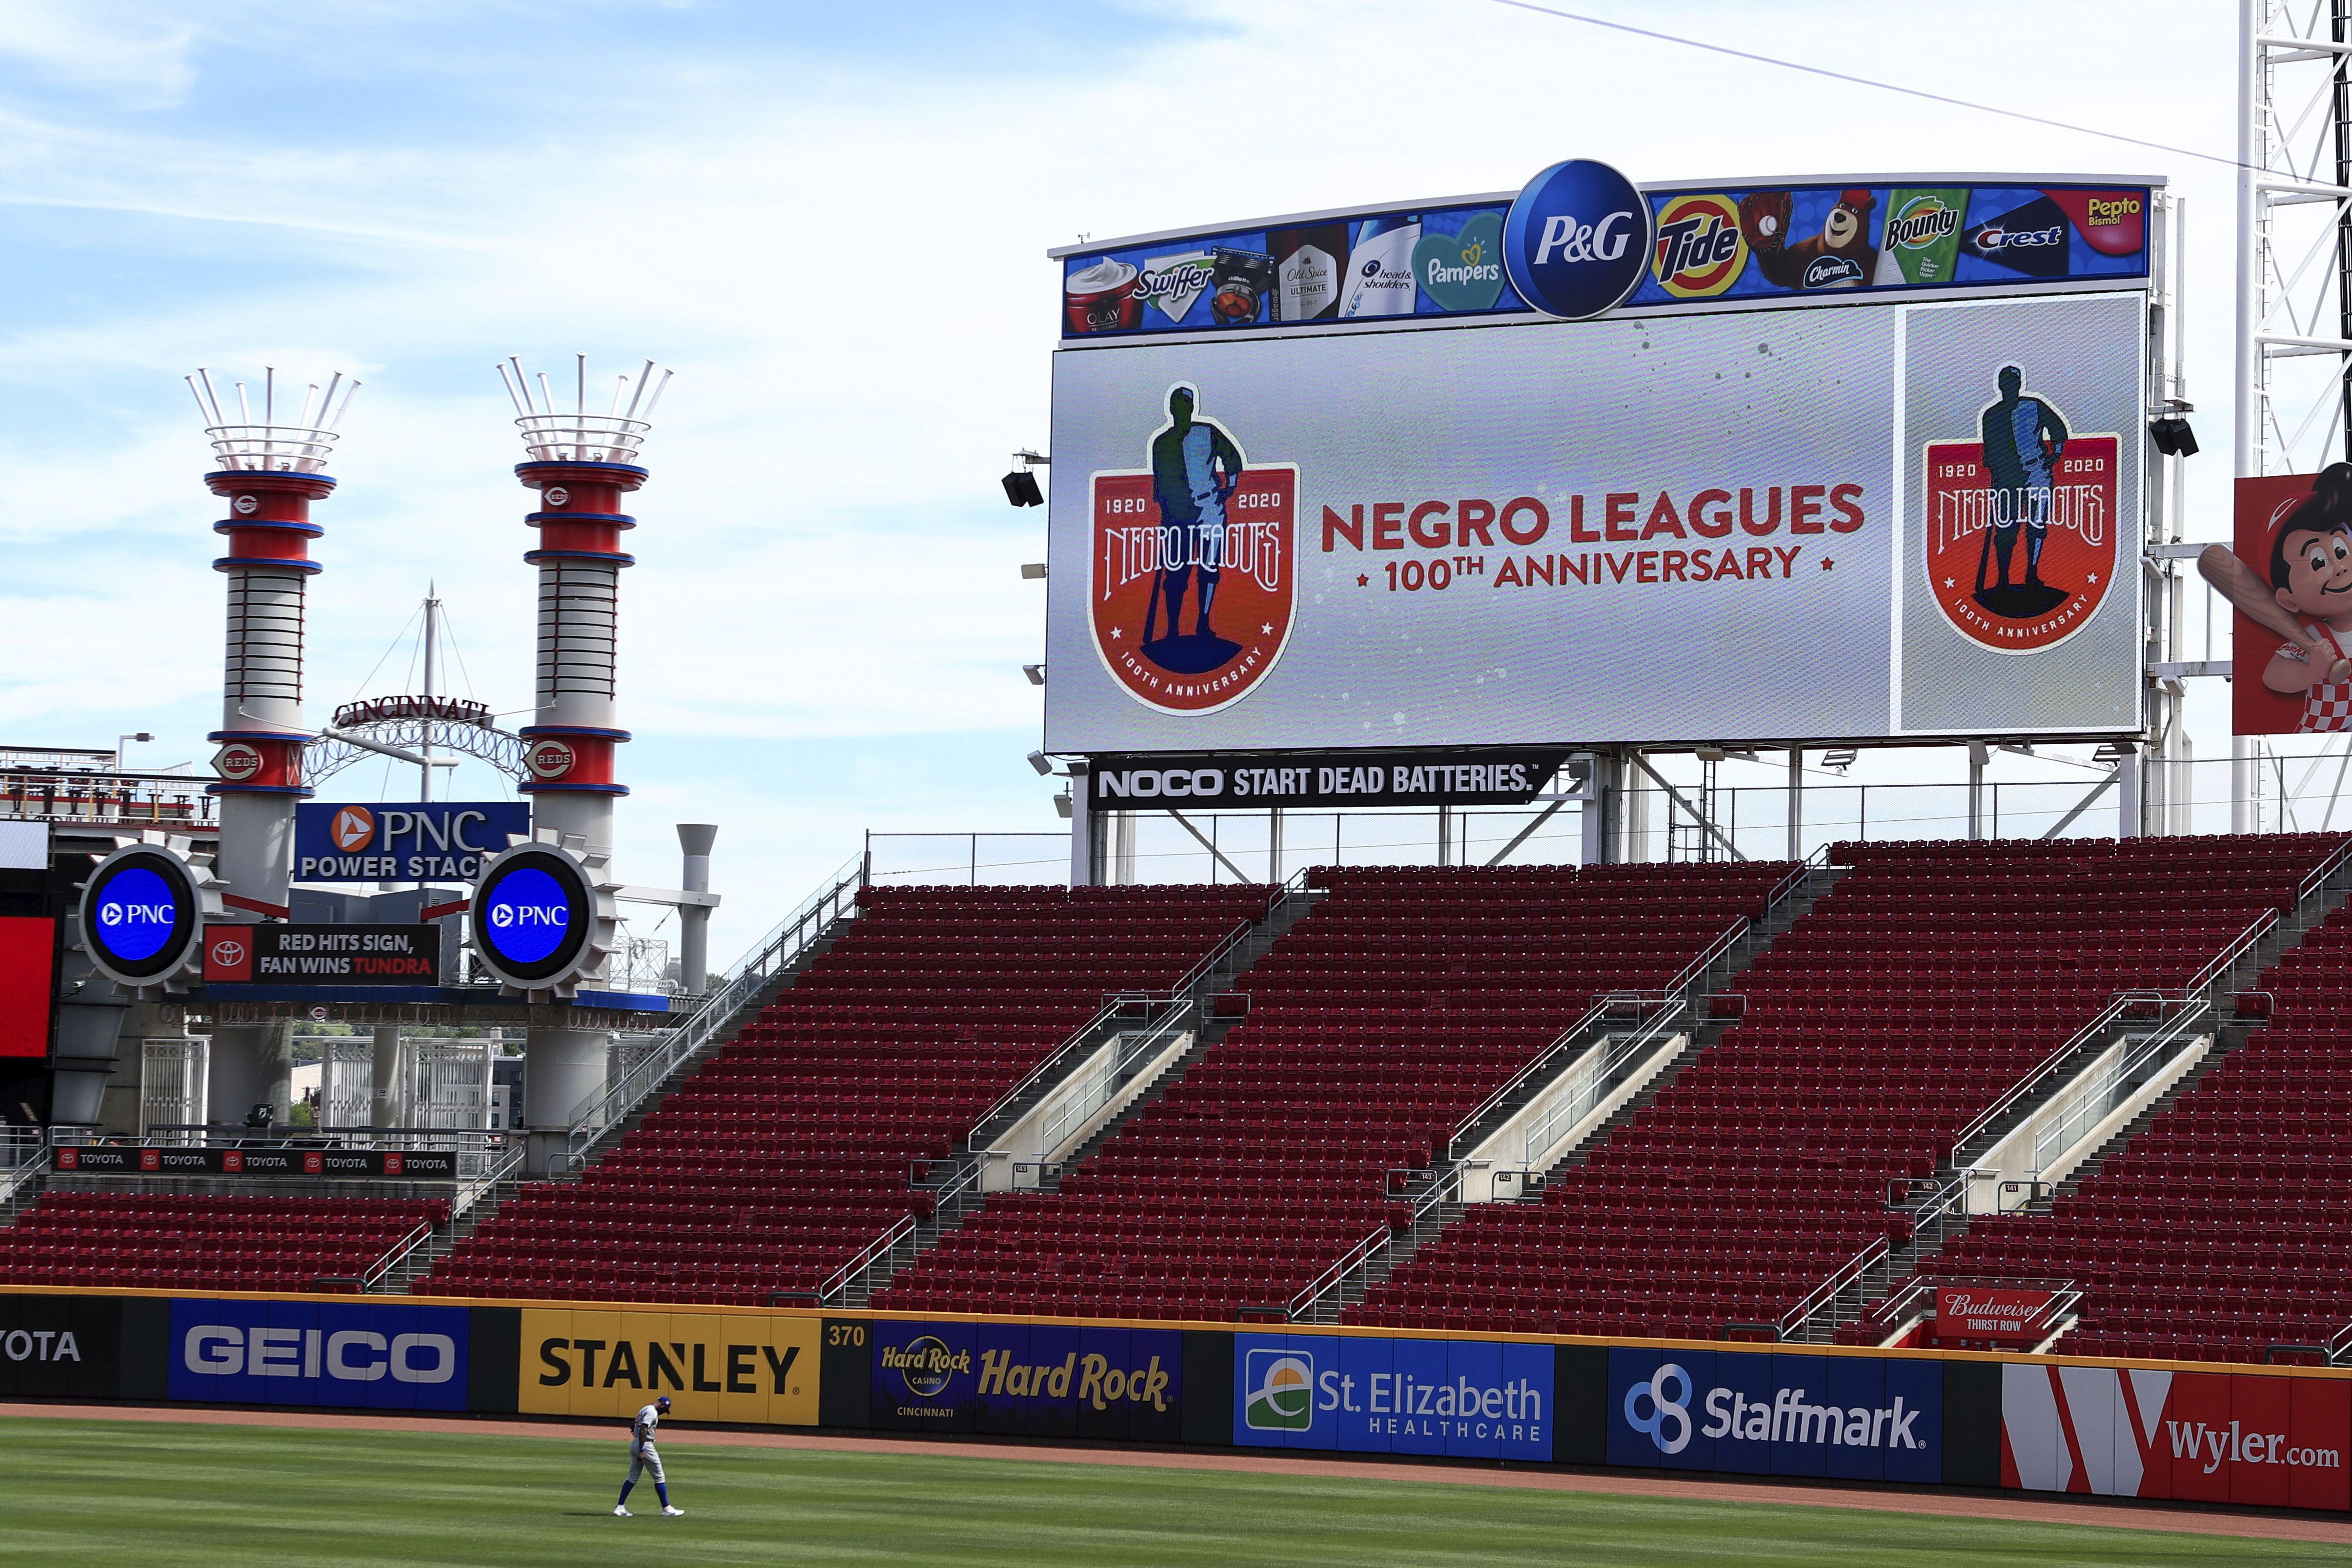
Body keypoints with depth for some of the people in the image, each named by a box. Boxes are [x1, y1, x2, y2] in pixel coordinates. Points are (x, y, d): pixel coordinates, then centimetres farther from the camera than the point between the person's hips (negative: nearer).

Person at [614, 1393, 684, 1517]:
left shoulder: (645, 1410, 17)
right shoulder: (653, 1412, -13)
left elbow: (633, 1427, 26)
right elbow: (643, 1430, -24)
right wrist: (642, 1451, -28)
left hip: (635, 1444, 9)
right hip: (645, 1445, -9)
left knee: (633, 1478, 10)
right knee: (659, 1478, 2)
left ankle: (620, 1508, 3)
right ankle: (666, 1508, 7)